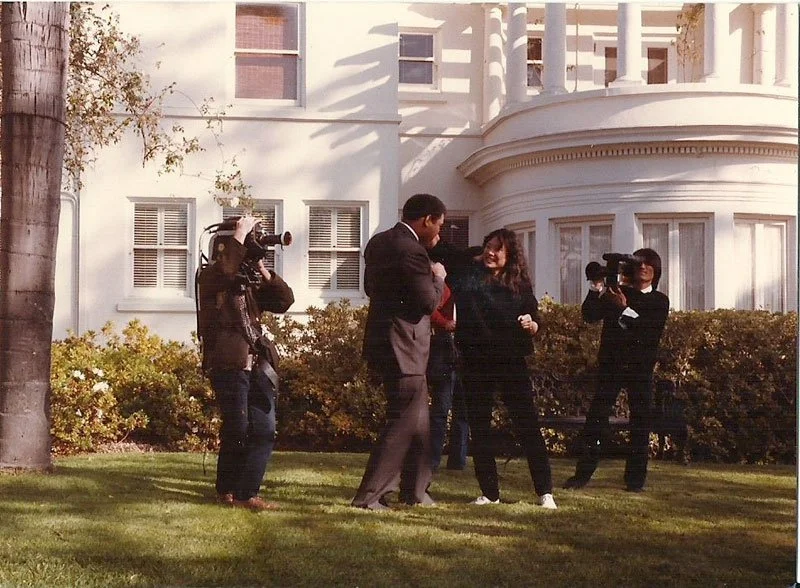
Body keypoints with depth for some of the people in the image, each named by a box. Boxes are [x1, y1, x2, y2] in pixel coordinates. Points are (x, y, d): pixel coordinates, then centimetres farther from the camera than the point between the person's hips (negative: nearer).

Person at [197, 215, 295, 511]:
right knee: (238, 431, -4)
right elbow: (226, 267, -23)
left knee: (264, 432, 0)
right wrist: (241, 231, -13)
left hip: (257, 367, 7)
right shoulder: (209, 279, 0)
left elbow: (285, 300, 12)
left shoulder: (249, 285, 21)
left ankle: (244, 493, 8)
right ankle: (227, 491, 9)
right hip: (228, 366, -7)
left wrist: (263, 270, 3)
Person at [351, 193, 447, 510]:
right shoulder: (412, 250, -20)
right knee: (404, 422, -3)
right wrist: (437, 277, -1)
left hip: (383, 341, 10)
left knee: (418, 419, 19)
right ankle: (368, 496, -3)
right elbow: (428, 302, -20)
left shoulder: (378, 243, 9)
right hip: (402, 348, -10)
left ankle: (414, 490, 27)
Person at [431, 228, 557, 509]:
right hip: (475, 361, 1)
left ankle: (545, 492, 3)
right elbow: (437, 251, 7)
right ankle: (489, 492, 17)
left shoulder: (519, 284, 1)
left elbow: (534, 322, 8)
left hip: (511, 360, -1)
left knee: (527, 424, -2)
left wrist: (531, 324, -13)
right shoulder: (466, 268, 1)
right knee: (479, 427, 6)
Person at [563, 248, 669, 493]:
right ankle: (583, 474, 0)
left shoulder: (659, 301, 7)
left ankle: (635, 479, 7)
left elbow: (653, 331, -9)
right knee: (596, 417, -4)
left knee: (640, 422, 1)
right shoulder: (615, 293, 10)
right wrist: (596, 289, -14)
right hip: (611, 363, 0)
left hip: (641, 367, 0)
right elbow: (590, 315, -1)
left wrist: (625, 310, -17)